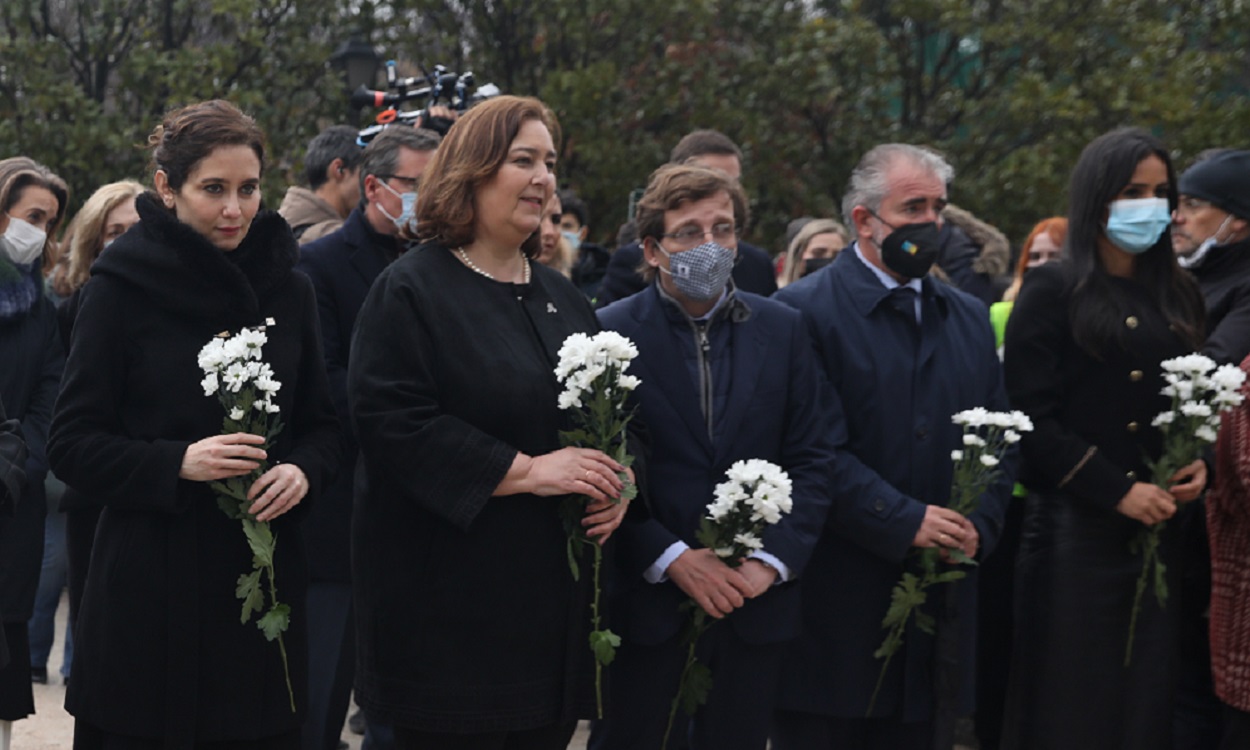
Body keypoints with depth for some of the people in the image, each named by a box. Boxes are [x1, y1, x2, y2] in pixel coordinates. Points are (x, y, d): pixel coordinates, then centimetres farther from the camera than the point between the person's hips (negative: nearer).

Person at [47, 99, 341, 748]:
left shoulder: (287, 289, 7)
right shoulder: (121, 287, -5)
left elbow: (322, 425, 15)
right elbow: (72, 444, -4)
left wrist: (304, 470, -7)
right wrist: (177, 462, -19)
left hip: (264, 574, 4)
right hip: (149, 581, -3)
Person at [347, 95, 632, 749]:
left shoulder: (561, 297, 16)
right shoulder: (410, 290, -7)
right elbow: (393, 423, -18)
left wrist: (614, 484, -2)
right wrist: (525, 471, -20)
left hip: (559, 592, 7)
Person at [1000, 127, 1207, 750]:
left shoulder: (1177, 297, 14)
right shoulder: (1052, 291, -3)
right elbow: (1032, 420, -8)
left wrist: (1199, 463, -2)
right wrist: (1118, 491, -13)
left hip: (1157, 528, 5)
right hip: (1075, 528, -5)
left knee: (1145, 696, 6)